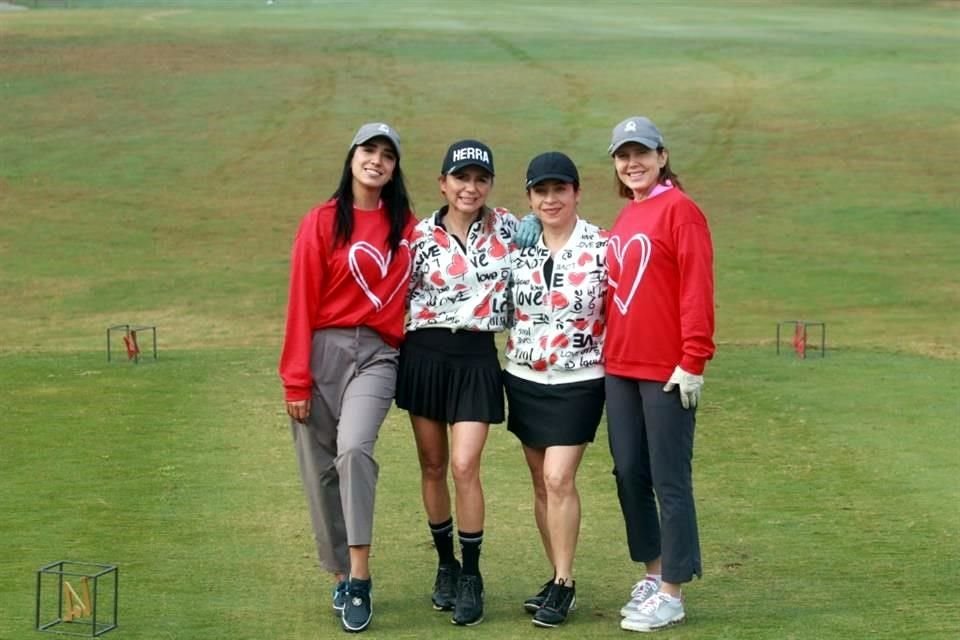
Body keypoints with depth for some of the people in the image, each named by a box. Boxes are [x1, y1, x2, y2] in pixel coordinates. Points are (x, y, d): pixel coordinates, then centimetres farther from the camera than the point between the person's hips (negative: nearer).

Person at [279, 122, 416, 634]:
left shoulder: (407, 226, 9)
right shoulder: (322, 222, 0)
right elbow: (302, 301, -4)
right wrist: (296, 377, -8)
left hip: (377, 355, 0)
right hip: (324, 351, 0)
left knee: (354, 448, -23)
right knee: (320, 469, 2)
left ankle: (360, 578, -20)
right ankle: (342, 578, 15)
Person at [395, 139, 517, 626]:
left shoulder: (507, 228, 1)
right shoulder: (421, 235, 0)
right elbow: (401, 296, 5)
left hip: (476, 358, -1)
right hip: (425, 355, 1)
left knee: (465, 467, -10)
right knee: (432, 466, 8)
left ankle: (472, 576, 2)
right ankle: (446, 565, 24)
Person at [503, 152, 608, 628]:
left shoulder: (601, 247, -9)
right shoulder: (517, 247, 2)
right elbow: (503, 307, 14)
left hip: (578, 382, -4)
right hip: (525, 380, 5)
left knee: (559, 479, -12)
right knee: (541, 482, 10)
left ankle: (564, 583, -2)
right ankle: (558, 577, 20)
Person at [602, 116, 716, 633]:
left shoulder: (679, 209, -9)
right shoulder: (623, 219, 14)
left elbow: (697, 289, -15)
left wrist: (693, 360, -18)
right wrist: (609, 348, 13)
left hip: (667, 371, -8)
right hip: (619, 367, 8)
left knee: (669, 479, -1)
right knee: (628, 472, 12)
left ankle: (670, 594, 6)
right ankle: (653, 572, 25)